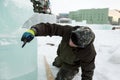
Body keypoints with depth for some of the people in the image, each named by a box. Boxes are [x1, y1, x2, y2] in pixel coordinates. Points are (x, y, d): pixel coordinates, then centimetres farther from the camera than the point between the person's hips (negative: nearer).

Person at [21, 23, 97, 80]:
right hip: (61, 55, 4)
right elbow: (50, 28, -41)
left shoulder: (89, 52, -42)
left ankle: (74, 71, 17)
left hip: (72, 64, -4)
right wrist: (33, 31, -58)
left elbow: (87, 71, -28)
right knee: (56, 64, 30)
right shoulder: (68, 30, -39)